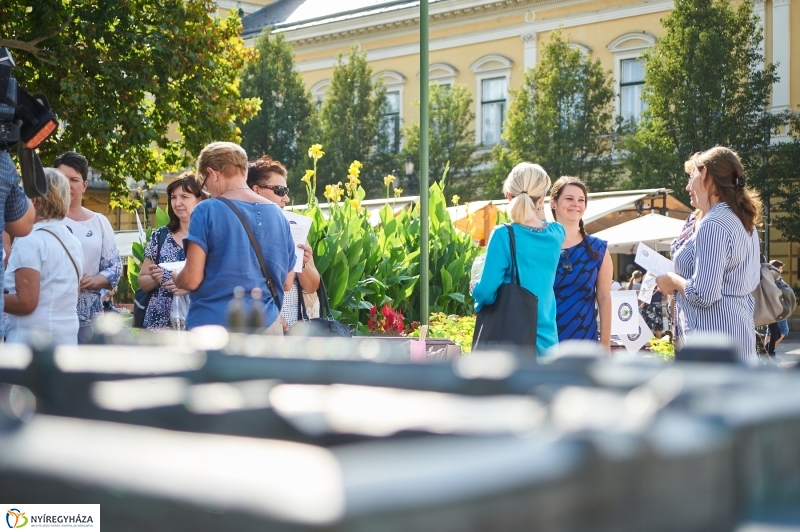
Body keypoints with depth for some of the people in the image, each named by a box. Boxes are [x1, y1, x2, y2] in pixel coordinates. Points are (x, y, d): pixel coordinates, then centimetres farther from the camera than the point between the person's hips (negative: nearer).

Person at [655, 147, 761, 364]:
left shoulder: (713, 225, -16)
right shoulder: (744, 222, 14)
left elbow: (703, 295, -22)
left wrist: (672, 280, -5)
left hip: (713, 338, -10)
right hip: (737, 330, 10)